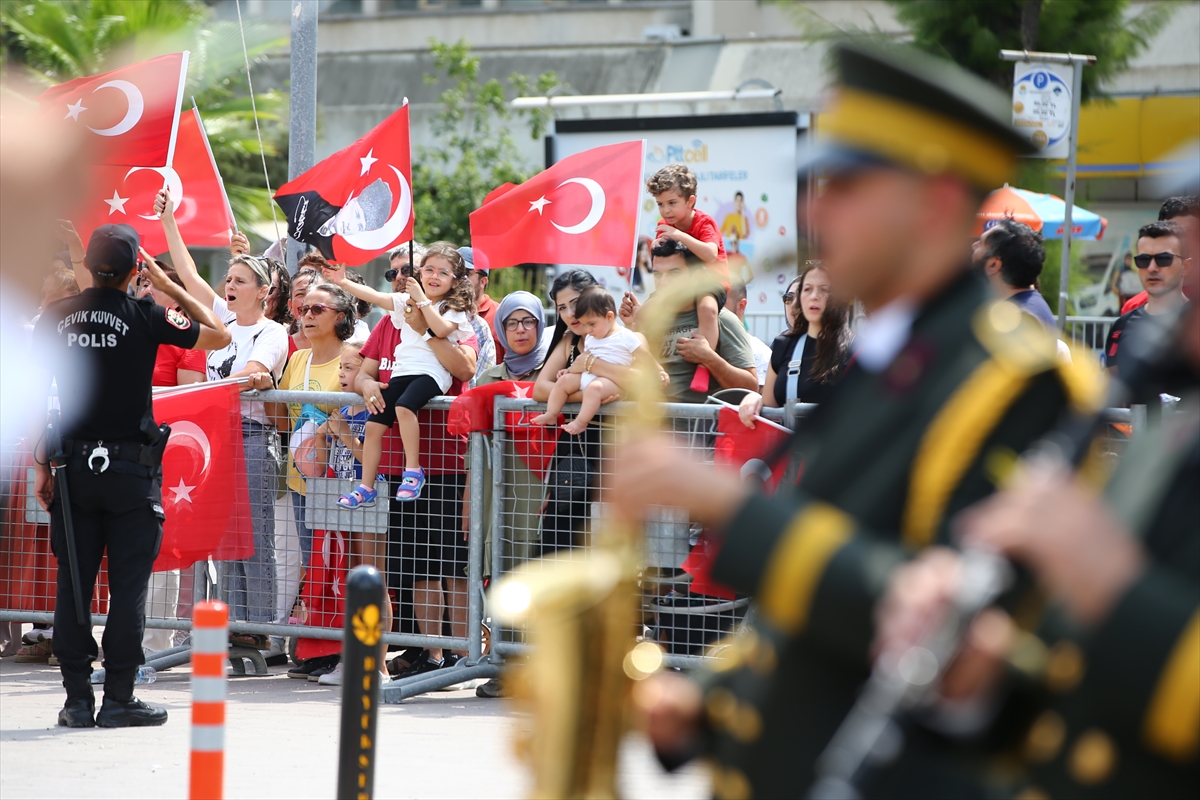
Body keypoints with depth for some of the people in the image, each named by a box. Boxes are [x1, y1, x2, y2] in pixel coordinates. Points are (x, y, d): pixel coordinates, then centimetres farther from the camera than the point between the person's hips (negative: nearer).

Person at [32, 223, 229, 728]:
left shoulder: (54, 318, 2)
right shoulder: (144, 317, -7)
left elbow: (36, 396, 3)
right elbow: (219, 335, 4)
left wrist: (42, 464, 8)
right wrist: (168, 287, 9)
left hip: (74, 466, 3)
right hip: (130, 469, -3)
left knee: (73, 584, 7)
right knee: (127, 583, 2)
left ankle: (77, 699, 8)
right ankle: (118, 699, 2)